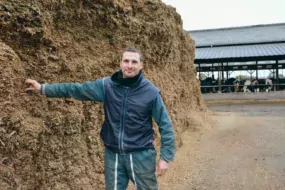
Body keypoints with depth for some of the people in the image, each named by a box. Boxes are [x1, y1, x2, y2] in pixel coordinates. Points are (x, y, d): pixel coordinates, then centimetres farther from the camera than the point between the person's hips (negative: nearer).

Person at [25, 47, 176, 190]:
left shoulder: (151, 91, -10)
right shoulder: (107, 85, -3)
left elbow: (165, 125, -6)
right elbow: (77, 89, 4)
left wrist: (165, 157, -8)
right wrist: (43, 88, 5)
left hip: (141, 155, -2)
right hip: (113, 155, 3)